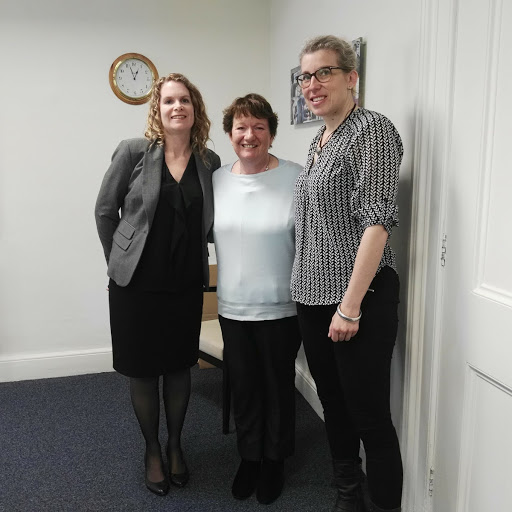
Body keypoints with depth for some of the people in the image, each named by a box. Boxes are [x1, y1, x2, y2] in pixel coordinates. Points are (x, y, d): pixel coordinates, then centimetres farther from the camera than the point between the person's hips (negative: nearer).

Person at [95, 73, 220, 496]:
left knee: (179, 366, 14)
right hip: (137, 283, -2)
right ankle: (152, 450, 33)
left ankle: (175, 445, 36)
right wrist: (120, 262, 6)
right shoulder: (133, 152, -7)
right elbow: (105, 211, 1)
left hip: (186, 284, 2)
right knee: (143, 370, 10)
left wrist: (192, 258, 7)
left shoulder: (209, 161, 0)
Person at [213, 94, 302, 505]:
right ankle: (249, 456, 38)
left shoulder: (296, 179, -10)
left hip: (280, 309, -3)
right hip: (232, 308, 4)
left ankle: (274, 460, 36)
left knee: (278, 386, 13)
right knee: (243, 387, 16)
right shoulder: (217, 179, 3)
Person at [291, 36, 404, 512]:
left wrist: (351, 307, -21)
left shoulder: (371, 129, -10)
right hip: (313, 298, 9)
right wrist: (306, 290, 15)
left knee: (370, 416, 2)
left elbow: (376, 220, -17)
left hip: (359, 299, -8)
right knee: (333, 406, 18)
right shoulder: (318, 141, 15)